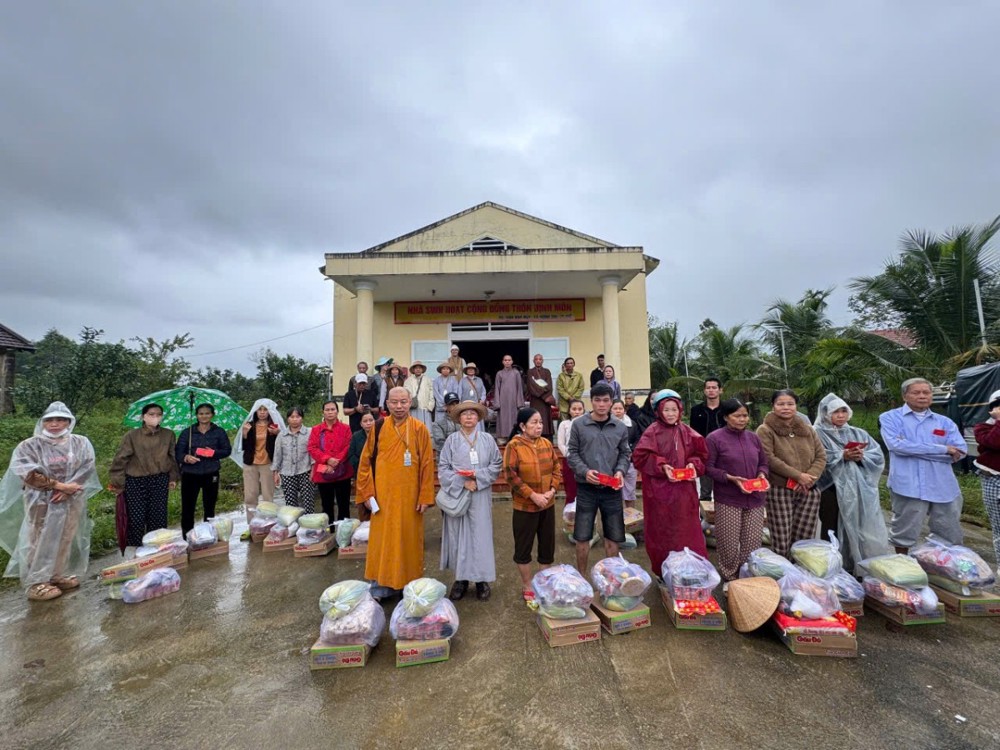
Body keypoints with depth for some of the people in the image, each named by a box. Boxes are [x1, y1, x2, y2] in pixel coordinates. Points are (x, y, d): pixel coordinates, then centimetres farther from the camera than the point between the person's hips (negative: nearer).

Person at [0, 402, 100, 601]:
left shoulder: (81, 443, 1)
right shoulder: (29, 446, -4)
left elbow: (86, 468, -8)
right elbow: (28, 473, -14)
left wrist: (67, 490, -19)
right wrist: (58, 485, -19)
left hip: (71, 502, 3)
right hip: (41, 504, -2)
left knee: (65, 540, 11)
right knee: (40, 542, 3)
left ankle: (58, 575, 25)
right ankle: (37, 583, 13)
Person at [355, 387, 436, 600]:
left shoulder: (419, 429, -6)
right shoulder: (378, 428, -1)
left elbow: (427, 464, -5)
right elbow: (365, 461, 4)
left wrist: (425, 496, -6)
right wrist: (367, 492, 0)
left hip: (409, 495, -1)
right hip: (383, 494, 1)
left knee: (409, 538, 10)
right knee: (382, 539, 9)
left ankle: (410, 584, 28)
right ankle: (381, 586, 25)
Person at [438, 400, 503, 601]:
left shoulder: (487, 439, 2)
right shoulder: (451, 439, 0)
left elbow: (497, 465, 2)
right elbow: (443, 468, -3)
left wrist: (478, 478, -11)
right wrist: (462, 482, -13)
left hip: (481, 496, 0)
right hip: (456, 494, 0)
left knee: (480, 536, 4)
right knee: (458, 536, 6)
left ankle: (482, 579, 18)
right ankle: (461, 579, 21)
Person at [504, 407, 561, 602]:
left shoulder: (546, 444, 2)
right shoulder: (513, 446, -14)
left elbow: (555, 469, 7)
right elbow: (511, 475, -17)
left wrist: (552, 490, -9)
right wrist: (533, 495, -18)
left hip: (548, 504, 5)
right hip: (525, 506, -5)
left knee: (547, 544, 15)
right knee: (524, 546, 9)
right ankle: (527, 586, 28)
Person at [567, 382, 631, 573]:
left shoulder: (620, 428, 4)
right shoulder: (579, 424, -4)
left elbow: (625, 454, 9)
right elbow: (573, 453, -2)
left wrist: (620, 471, -10)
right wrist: (584, 471, -18)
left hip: (612, 488, 2)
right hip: (586, 488, -2)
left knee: (613, 535, 13)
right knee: (582, 535, 8)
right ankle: (582, 576, 29)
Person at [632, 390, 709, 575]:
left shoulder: (686, 432, 5)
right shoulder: (653, 431, -8)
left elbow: (700, 453, 11)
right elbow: (640, 457, -12)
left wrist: (693, 465, -8)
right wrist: (661, 466, -21)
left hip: (684, 490, 4)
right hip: (660, 491, -4)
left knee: (687, 532, 12)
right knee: (662, 533, 7)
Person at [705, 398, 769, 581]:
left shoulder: (753, 437, 10)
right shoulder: (714, 438, -8)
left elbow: (763, 463, 18)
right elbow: (708, 468, -9)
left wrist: (762, 474, -4)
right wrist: (731, 478, -20)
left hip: (755, 498, 5)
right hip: (728, 500, -5)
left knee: (753, 543, 11)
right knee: (729, 544, 4)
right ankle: (729, 578, 25)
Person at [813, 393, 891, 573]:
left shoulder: (859, 434, 15)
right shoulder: (819, 433, -1)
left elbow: (878, 455, 6)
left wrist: (862, 456, -12)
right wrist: (842, 456, -20)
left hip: (859, 488, 4)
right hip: (832, 488, -4)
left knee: (861, 526, 7)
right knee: (832, 529, 2)